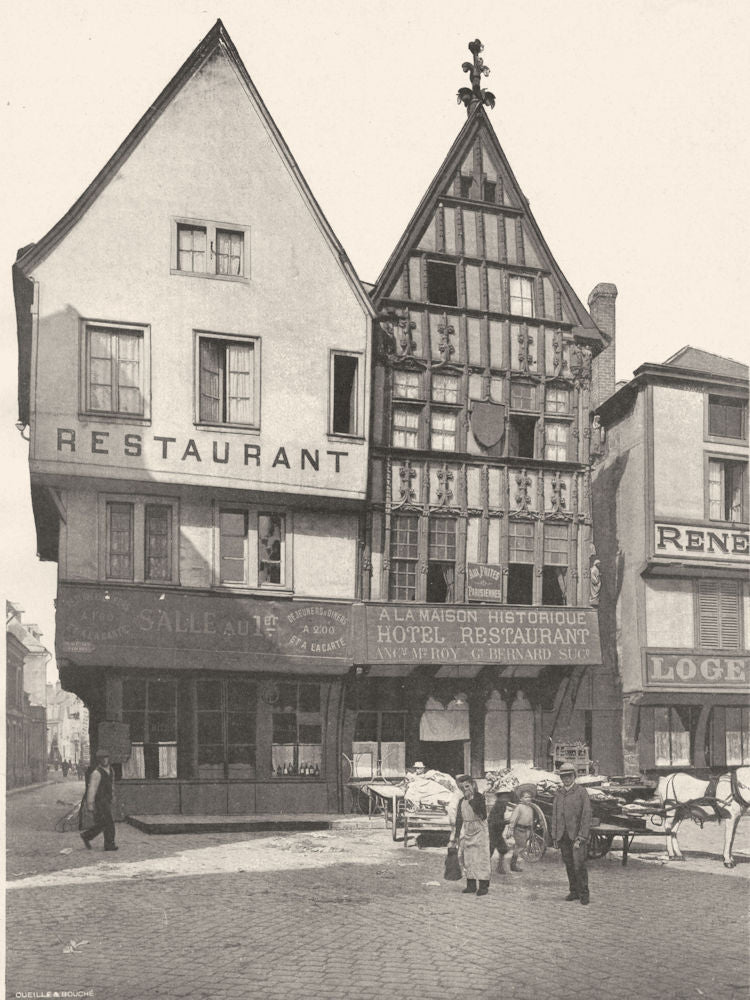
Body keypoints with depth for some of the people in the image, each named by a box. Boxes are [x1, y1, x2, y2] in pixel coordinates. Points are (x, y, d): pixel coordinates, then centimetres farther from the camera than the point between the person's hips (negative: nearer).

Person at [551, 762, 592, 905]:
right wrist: (555, 837, 8)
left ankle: (583, 894, 2)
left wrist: (581, 837, -15)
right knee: (569, 865, 8)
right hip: (563, 836, 5)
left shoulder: (582, 792, -4)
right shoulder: (559, 795, 12)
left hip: (577, 835, -5)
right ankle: (574, 891, 19)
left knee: (579, 865, -10)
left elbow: (587, 815, -9)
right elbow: (555, 816, 14)